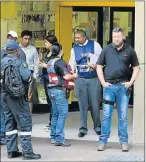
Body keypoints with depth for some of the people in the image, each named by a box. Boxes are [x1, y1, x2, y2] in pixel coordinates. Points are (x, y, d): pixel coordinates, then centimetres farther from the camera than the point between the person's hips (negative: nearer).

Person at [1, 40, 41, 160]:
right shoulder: (18, 62, -13)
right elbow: (27, 77, -23)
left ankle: (11, 151, 16)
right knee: (25, 123, -3)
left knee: (10, 123, 13)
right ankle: (27, 152, -5)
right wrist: (30, 74, -3)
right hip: (18, 96, -7)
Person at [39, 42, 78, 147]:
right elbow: (66, 76, -19)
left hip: (51, 90, 9)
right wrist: (74, 76, -3)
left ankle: (53, 137, 18)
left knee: (55, 114, 14)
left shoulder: (50, 62, 11)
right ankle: (59, 139, -10)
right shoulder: (60, 62, -14)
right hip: (60, 90, -9)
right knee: (62, 114, -7)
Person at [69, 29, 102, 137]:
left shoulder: (94, 45, 0)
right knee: (83, 104, 3)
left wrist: (96, 65, -15)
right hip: (80, 80, 2)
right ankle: (83, 128, 10)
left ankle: (97, 126, 20)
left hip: (94, 79, -2)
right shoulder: (74, 49, 8)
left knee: (95, 103, 3)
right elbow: (72, 64, 7)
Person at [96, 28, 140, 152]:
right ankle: (103, 141, 9)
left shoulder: (129, 51, 4)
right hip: (109, 85, 1)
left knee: (123, 116, 4)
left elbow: (136, 68, 9)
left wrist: (131, 82, -3)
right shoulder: (107, 50, 6)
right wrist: (103, 82, 0)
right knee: (106, 115, 2)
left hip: (123, 86, -1)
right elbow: (99, 66, 10)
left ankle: (124, 141, 12)